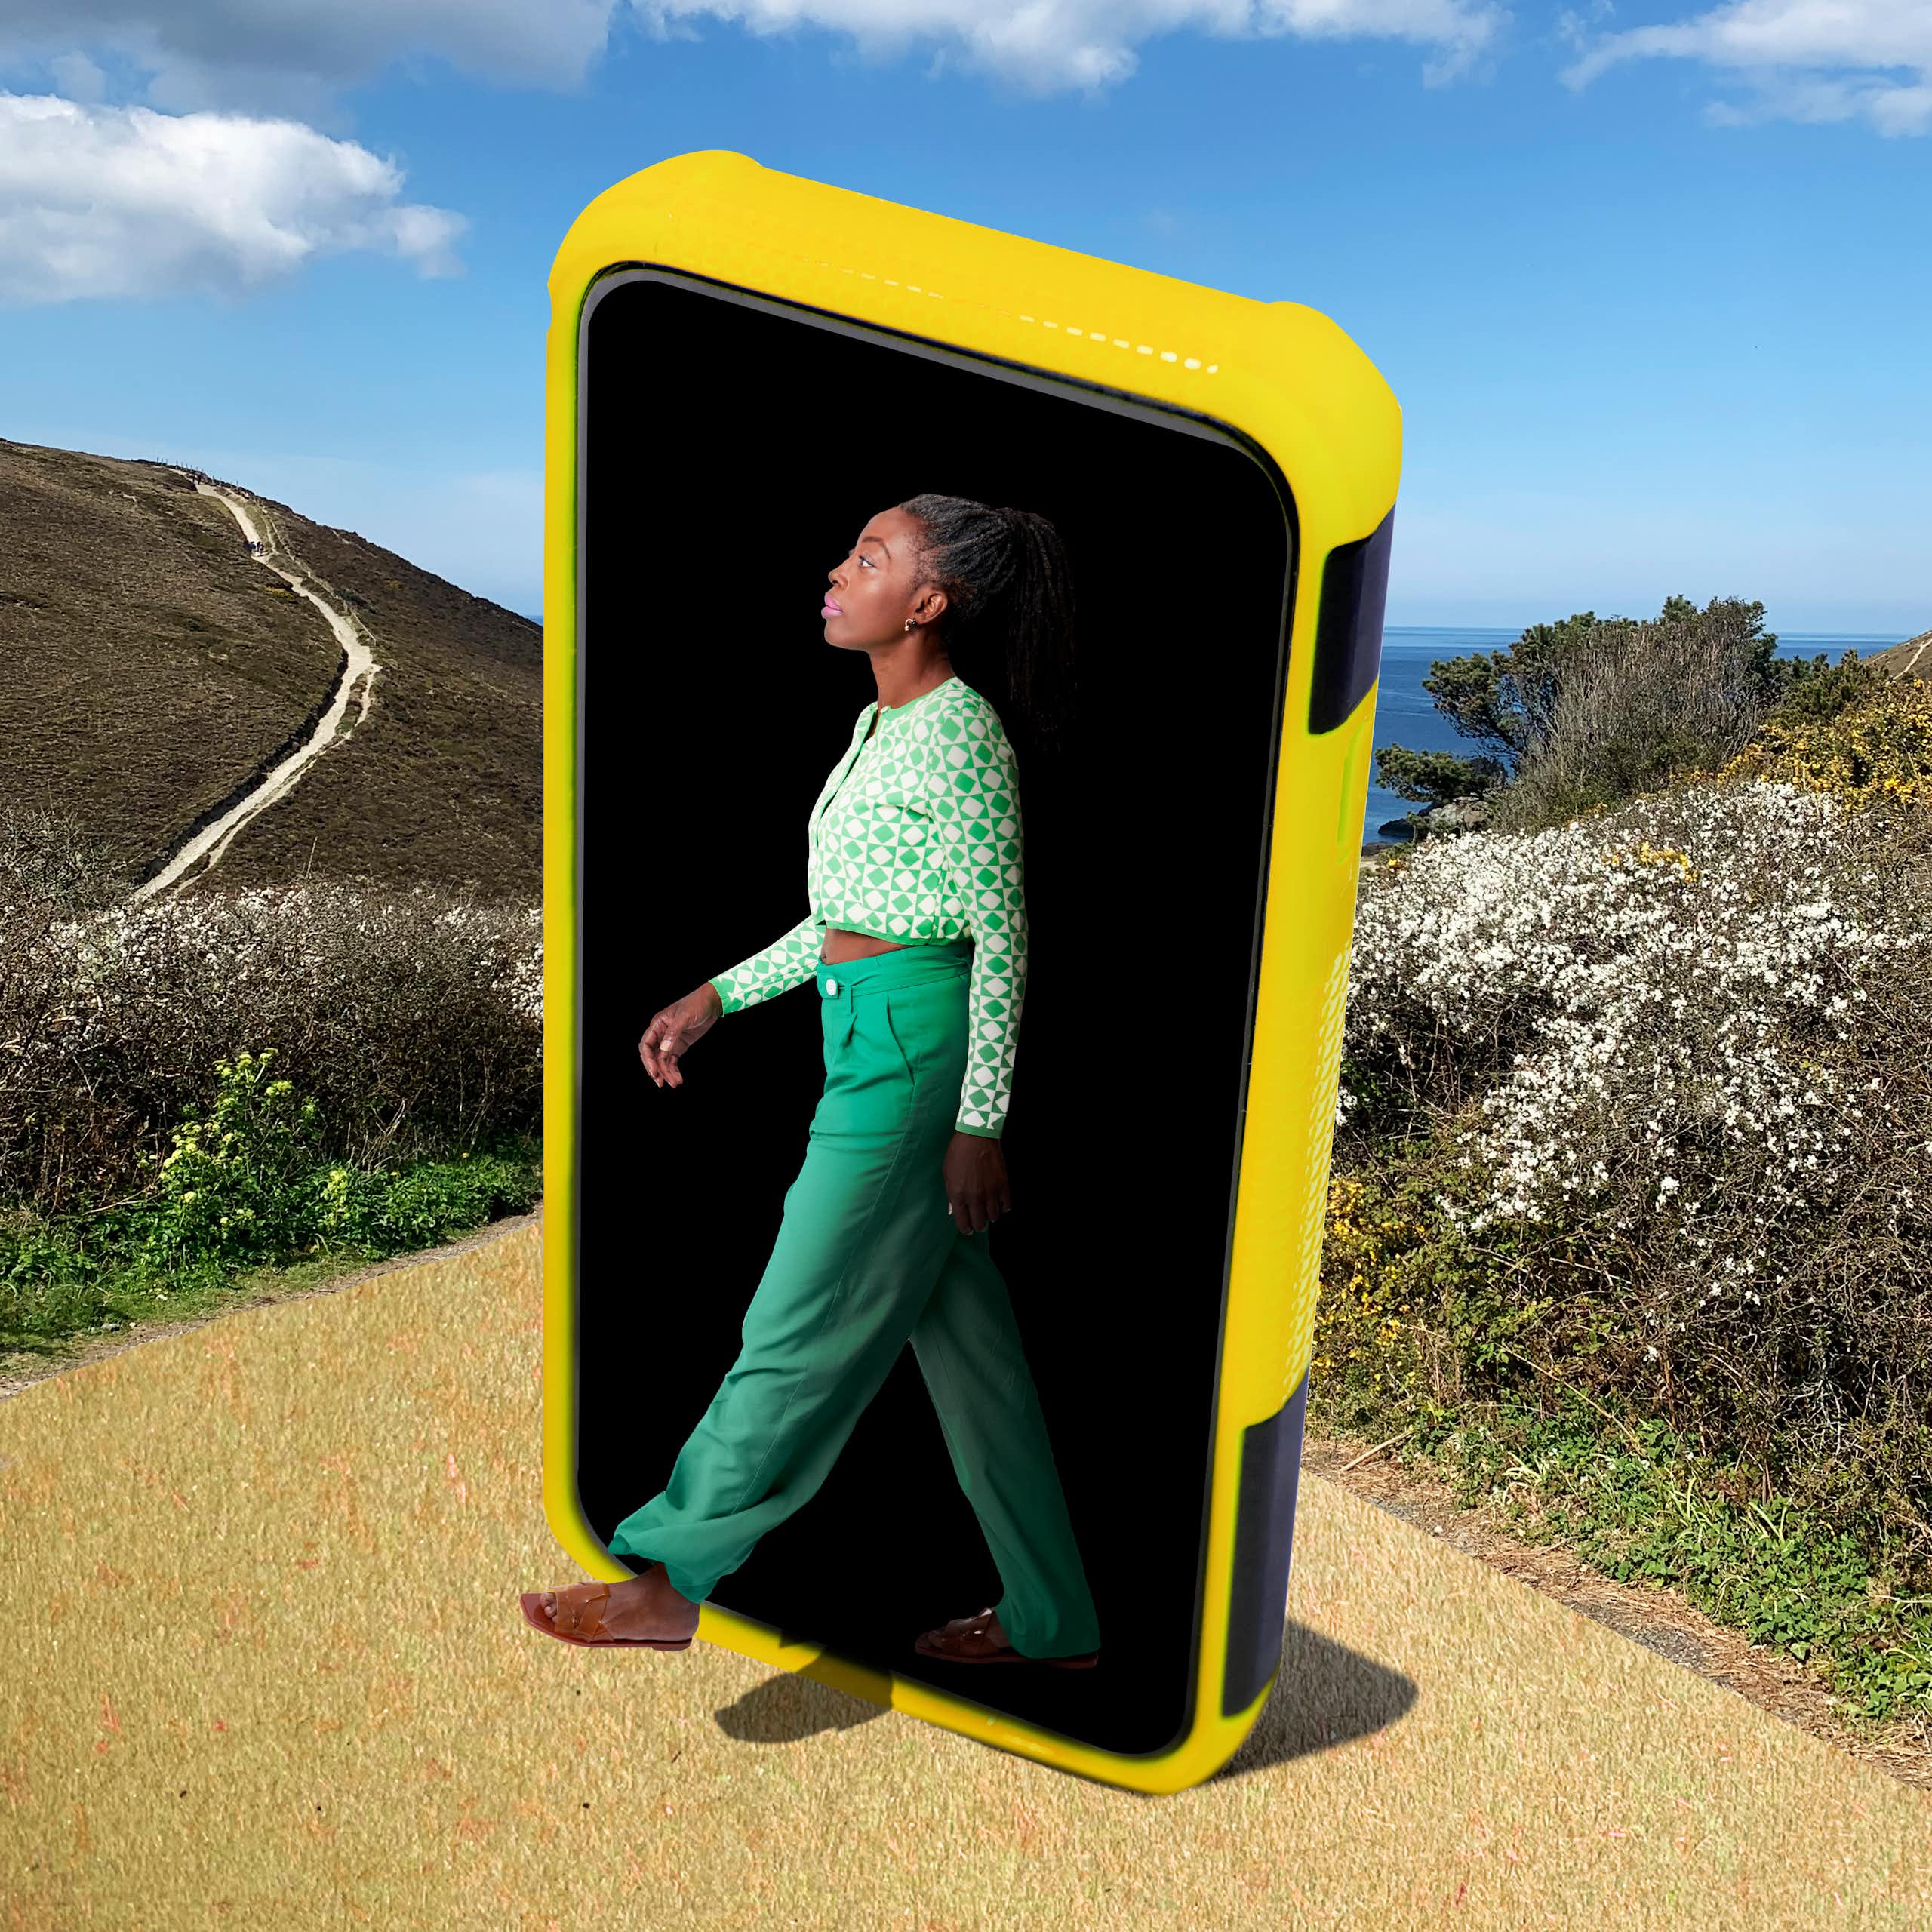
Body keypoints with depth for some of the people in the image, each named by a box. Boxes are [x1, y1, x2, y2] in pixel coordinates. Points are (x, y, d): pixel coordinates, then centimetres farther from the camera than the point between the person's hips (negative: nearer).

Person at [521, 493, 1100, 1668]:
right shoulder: (884, 726, 16)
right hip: (870, 1038, 10)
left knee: (804, 1329, 0)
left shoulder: (962, 734, -11)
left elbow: (1001, 935, -13)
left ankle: (667, 1581, 14)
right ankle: (1050, 1621, 24)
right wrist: (715, 999, 16)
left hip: (915, 1044, -10)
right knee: (963, 1334, 13)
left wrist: (979, 1123, -15)